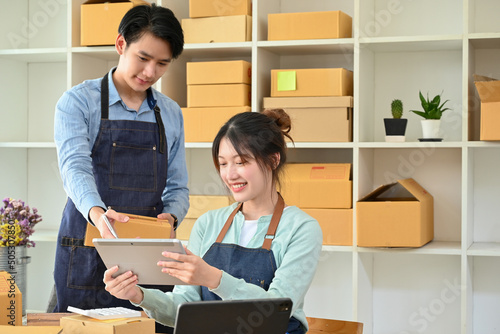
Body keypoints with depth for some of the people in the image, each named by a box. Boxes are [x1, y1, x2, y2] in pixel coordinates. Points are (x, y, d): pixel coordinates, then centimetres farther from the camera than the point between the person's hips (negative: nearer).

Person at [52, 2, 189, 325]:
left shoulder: (171, 114, 12)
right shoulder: (77, 102, -1)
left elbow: (177, 187, 13)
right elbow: (75, 166, -17)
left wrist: (170, 216, -9)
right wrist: (97, 212, -36)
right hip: (87, 257, -3)